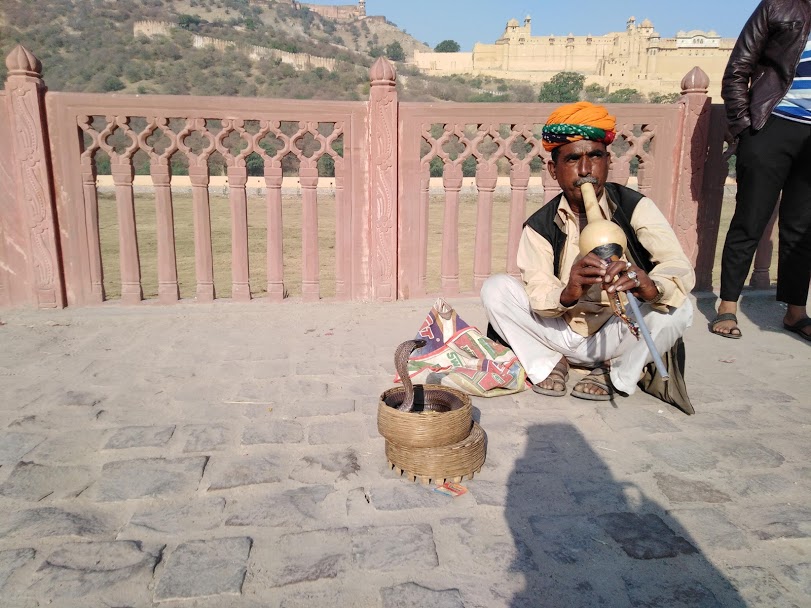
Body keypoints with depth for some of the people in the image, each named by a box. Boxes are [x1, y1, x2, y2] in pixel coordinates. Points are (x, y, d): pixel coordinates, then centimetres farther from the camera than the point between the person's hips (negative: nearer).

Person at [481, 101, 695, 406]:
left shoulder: (635, 207, -12)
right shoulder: (539, 226, -10)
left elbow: (681, 267, -25)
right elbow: (537, 295, -20)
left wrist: (650, 286, -50)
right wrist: (567, 294, -45)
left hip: (620, 336, 0)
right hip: (562, 333, 1)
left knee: (678, 307, -29)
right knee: (495, 289, -16)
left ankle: (618, 374, -2)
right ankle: (548, 364, 2)